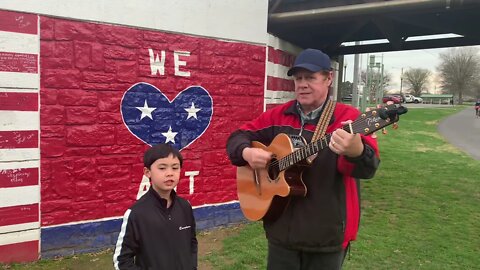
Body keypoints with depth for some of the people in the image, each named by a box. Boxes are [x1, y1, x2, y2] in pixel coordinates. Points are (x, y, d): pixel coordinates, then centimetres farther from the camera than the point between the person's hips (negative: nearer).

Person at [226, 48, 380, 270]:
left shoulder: (348, 117, -11)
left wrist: (356, 151, -48)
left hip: (327, 235, -3)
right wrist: (247, 153, -14)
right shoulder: (277, 115, 4)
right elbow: (238, 136, 9)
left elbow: (368, 167, -24)